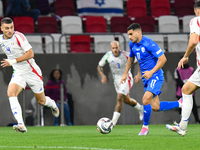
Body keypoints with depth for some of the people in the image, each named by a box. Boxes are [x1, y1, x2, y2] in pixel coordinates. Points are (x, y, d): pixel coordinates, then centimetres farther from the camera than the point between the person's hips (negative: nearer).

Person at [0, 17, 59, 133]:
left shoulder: (18, 36, -21)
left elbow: (30, 54, -26)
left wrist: (13, 61, -29)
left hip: (32, 72, -4)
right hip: (18, 73, 4)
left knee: (41, 101, 10)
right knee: (11, 92, -25)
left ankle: (53, 105, 49)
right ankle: (21, 124, -32)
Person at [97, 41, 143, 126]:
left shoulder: (125, 55, -23)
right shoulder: (108, 56, -13)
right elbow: (99, 66, 1)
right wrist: (102, 76, -18)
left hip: (126, 79, -5)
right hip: (116, 80, 5)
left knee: (119, 99, -20)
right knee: (126, 100, 20)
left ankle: (113, 122, -21)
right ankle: (140, 109, 50)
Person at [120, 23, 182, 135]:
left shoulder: (149, 44, -19)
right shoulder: (132, 44, 5)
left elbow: (163, 59, -20)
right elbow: (131, 58, 25)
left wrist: (151, 72, -26)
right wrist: (125, 74, 25)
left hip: (155, 76, -8)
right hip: (146, 77, 8)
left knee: (146, 100, -22)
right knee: (155, 107, 3)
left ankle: (145, 127, -6)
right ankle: (180, 104, 22)